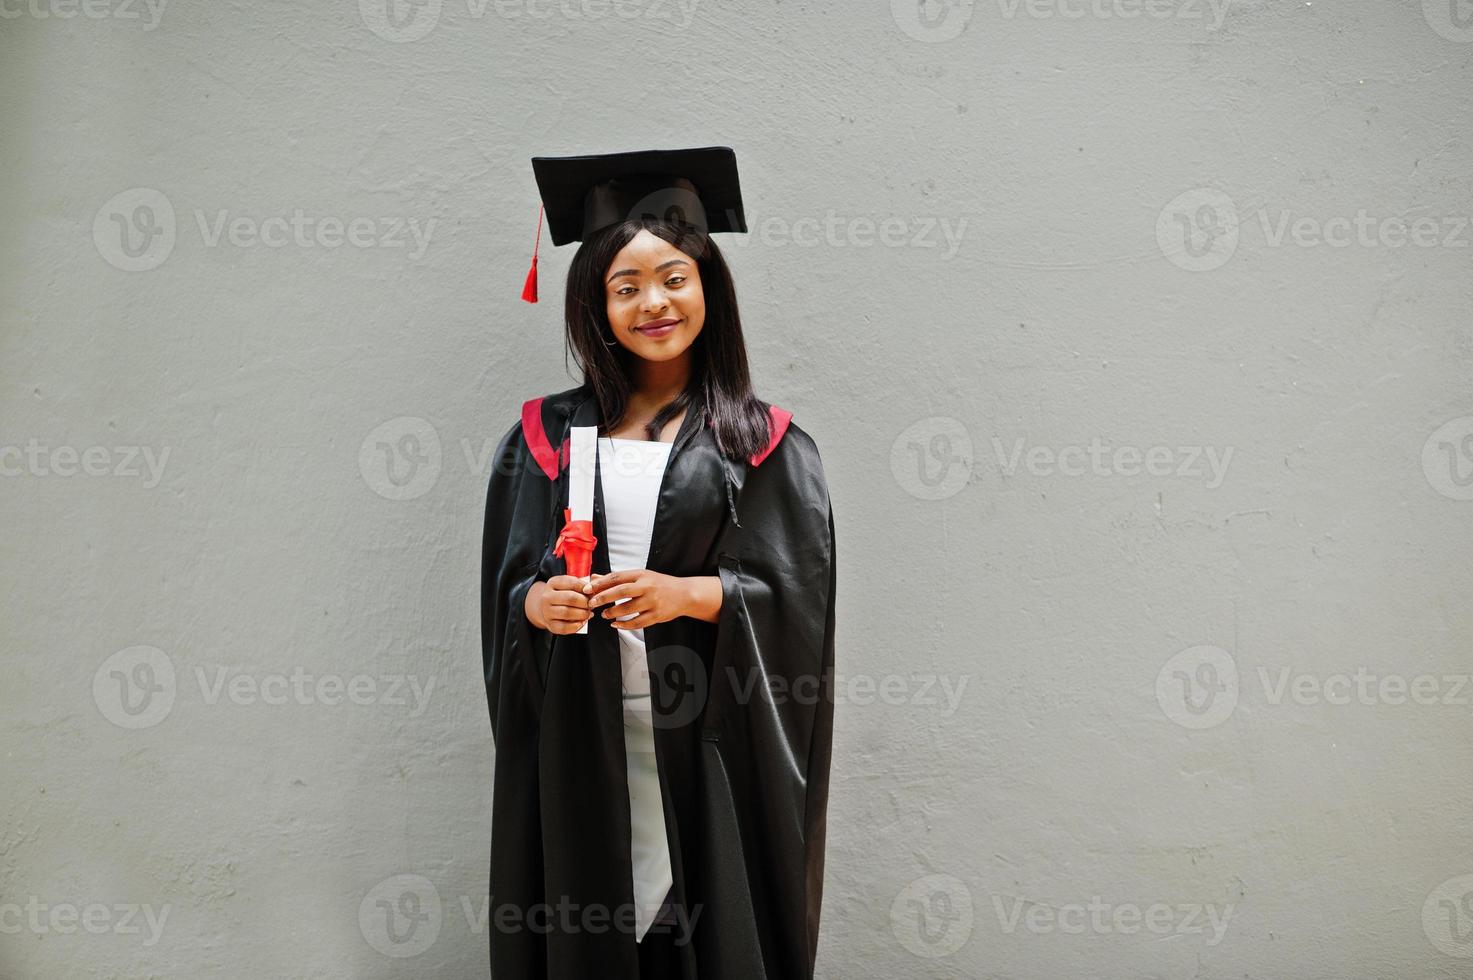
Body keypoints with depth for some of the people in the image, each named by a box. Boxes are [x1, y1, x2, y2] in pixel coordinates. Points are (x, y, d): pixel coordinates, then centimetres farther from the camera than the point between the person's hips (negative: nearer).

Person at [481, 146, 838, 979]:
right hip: (578, 739, 2)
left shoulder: (765, 446, 0)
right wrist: (535, 604, -13)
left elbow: (796, 600, -5)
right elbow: (502, 584, 8)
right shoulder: (547, 436, 6)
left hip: (712, 745, -1)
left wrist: (689, 594, -19)